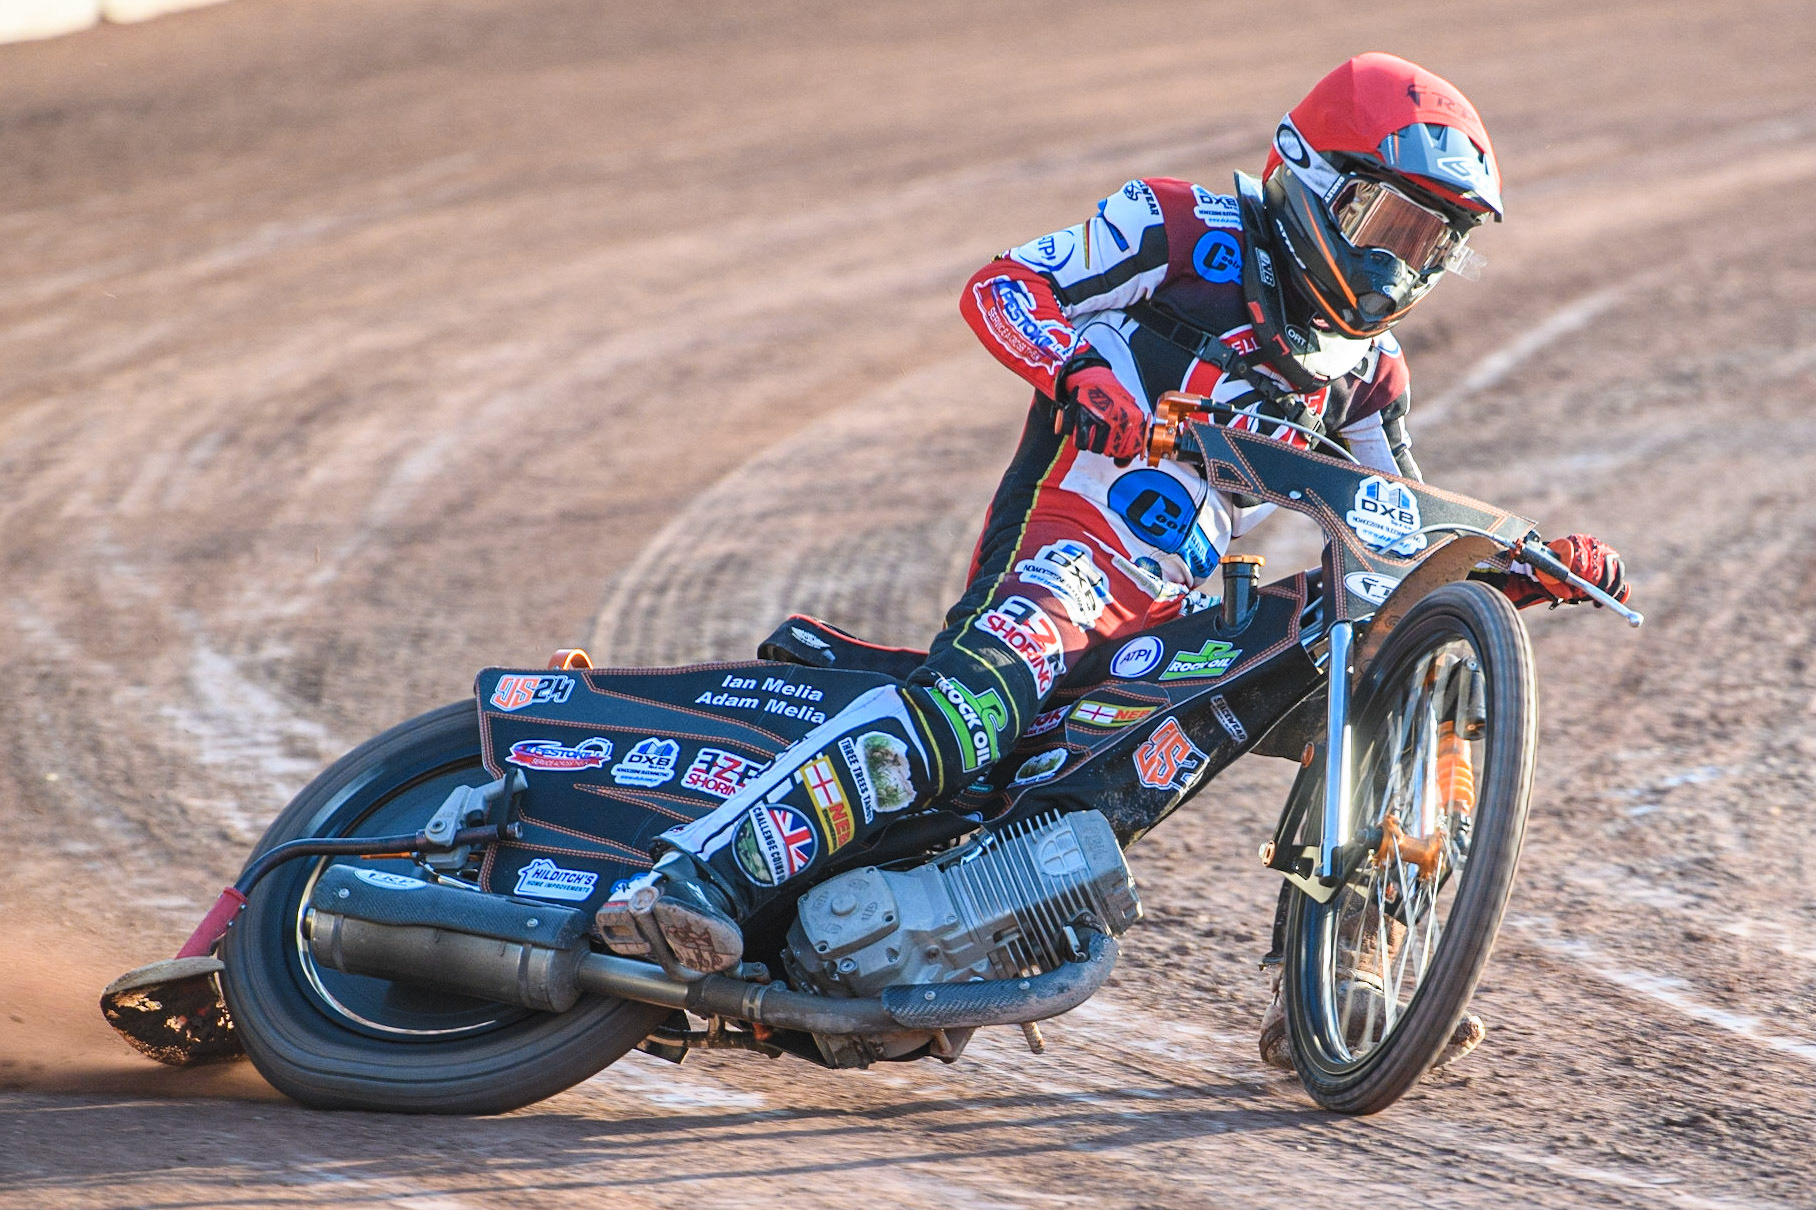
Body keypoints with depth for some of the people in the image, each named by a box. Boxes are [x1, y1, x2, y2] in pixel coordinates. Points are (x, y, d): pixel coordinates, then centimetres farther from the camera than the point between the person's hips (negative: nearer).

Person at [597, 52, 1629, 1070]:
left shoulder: (1366, 370, 17)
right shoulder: (1188, 235, -1)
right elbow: (1000, 285, -8)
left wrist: (1537, 567, 7)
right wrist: (1078, 374, -27)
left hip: (1180, 610, 8)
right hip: (1066, 547, -8)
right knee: (975, 696, -36)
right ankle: (702, 878, -45)